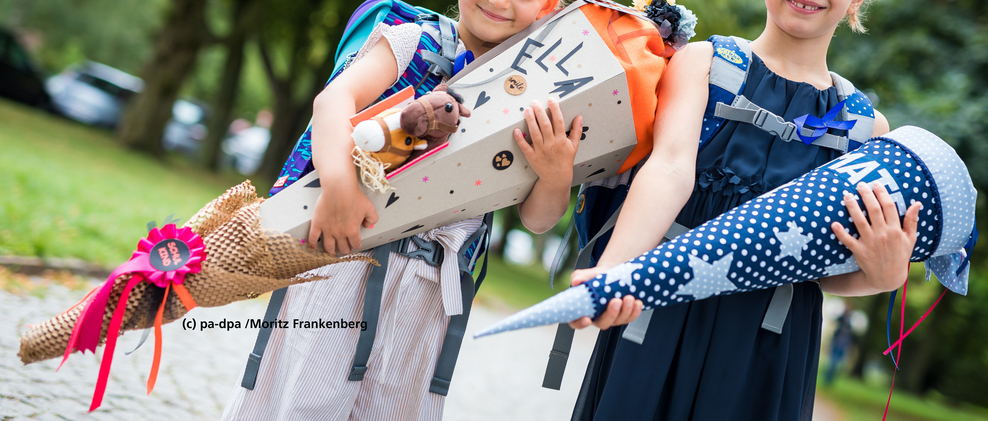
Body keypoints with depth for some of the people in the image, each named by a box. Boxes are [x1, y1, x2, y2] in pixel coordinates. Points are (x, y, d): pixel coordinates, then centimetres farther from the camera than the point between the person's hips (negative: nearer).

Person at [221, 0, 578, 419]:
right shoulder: (414, 40, -1)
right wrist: (339, 185, -36)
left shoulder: (528, 94, 6)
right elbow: (335, 97, -18)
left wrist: (557, 179, -20)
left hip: (430, 288, 3)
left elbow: (536, 219, 2)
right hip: (346, 246, -3)